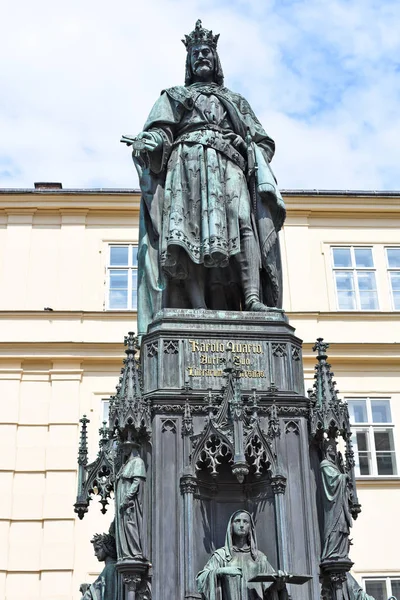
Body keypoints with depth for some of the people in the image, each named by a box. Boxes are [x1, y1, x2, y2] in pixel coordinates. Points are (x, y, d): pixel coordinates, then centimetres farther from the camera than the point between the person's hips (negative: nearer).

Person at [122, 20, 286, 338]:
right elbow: (160, 131, 11)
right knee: (191, 227, -24)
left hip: (229, 164, 2)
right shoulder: (175, 96, 29)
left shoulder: (236, 100, 34)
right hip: (188, 162, -1)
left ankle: (253, 298, -41)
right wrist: (146, 143, -13)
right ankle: (197, 308, -37)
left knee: (243, 219, -25)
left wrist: (259, 166, -2)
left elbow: (258, 140, 21)